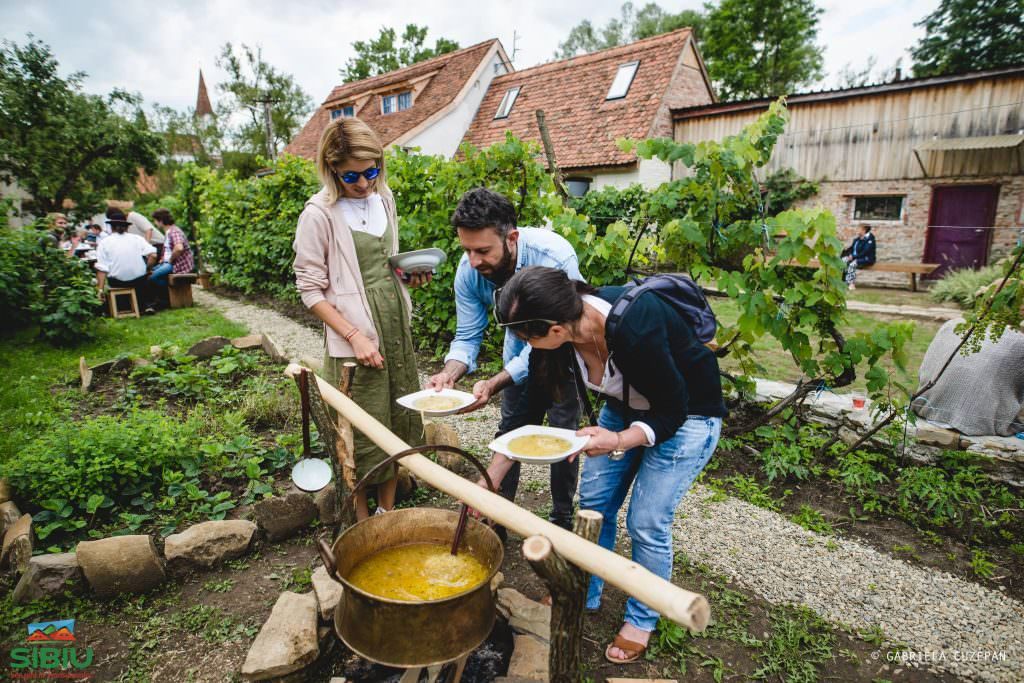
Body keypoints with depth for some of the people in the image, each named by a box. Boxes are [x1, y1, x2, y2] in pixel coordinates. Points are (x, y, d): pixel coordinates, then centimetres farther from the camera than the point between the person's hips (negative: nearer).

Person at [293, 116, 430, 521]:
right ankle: (363, 519, 26)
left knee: (402, 423, 13)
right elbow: (310, 289, -11)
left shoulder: (383, 198, 6)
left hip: (397, 327, 6)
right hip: (355, 338, -6)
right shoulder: (320, 213, -12)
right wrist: (354, 336, -18)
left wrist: (410, 273, -1)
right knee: (363, 435, 4)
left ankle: (388, 509, 32)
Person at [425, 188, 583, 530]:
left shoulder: (554, 257, -40)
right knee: (510, 428, 10)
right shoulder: (469, 270, -24)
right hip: (521, 344, 4)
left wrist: (493, 384, -49)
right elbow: (468, 335, -16)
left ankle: (562, 517, 21)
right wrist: (449, 373, -37)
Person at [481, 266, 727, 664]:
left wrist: (618, 442, -42)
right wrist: (488, 481, -7)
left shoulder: (635, 329, -40)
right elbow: (529, 410, -9)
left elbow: (673, 411, -25)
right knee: (593, 504, 8)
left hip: (687, 414, -6)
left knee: (646, 523, -2)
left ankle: (642, 621, 24)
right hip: (624, 407, 6)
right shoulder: (555, 330, -20)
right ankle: (586, 596, 32)